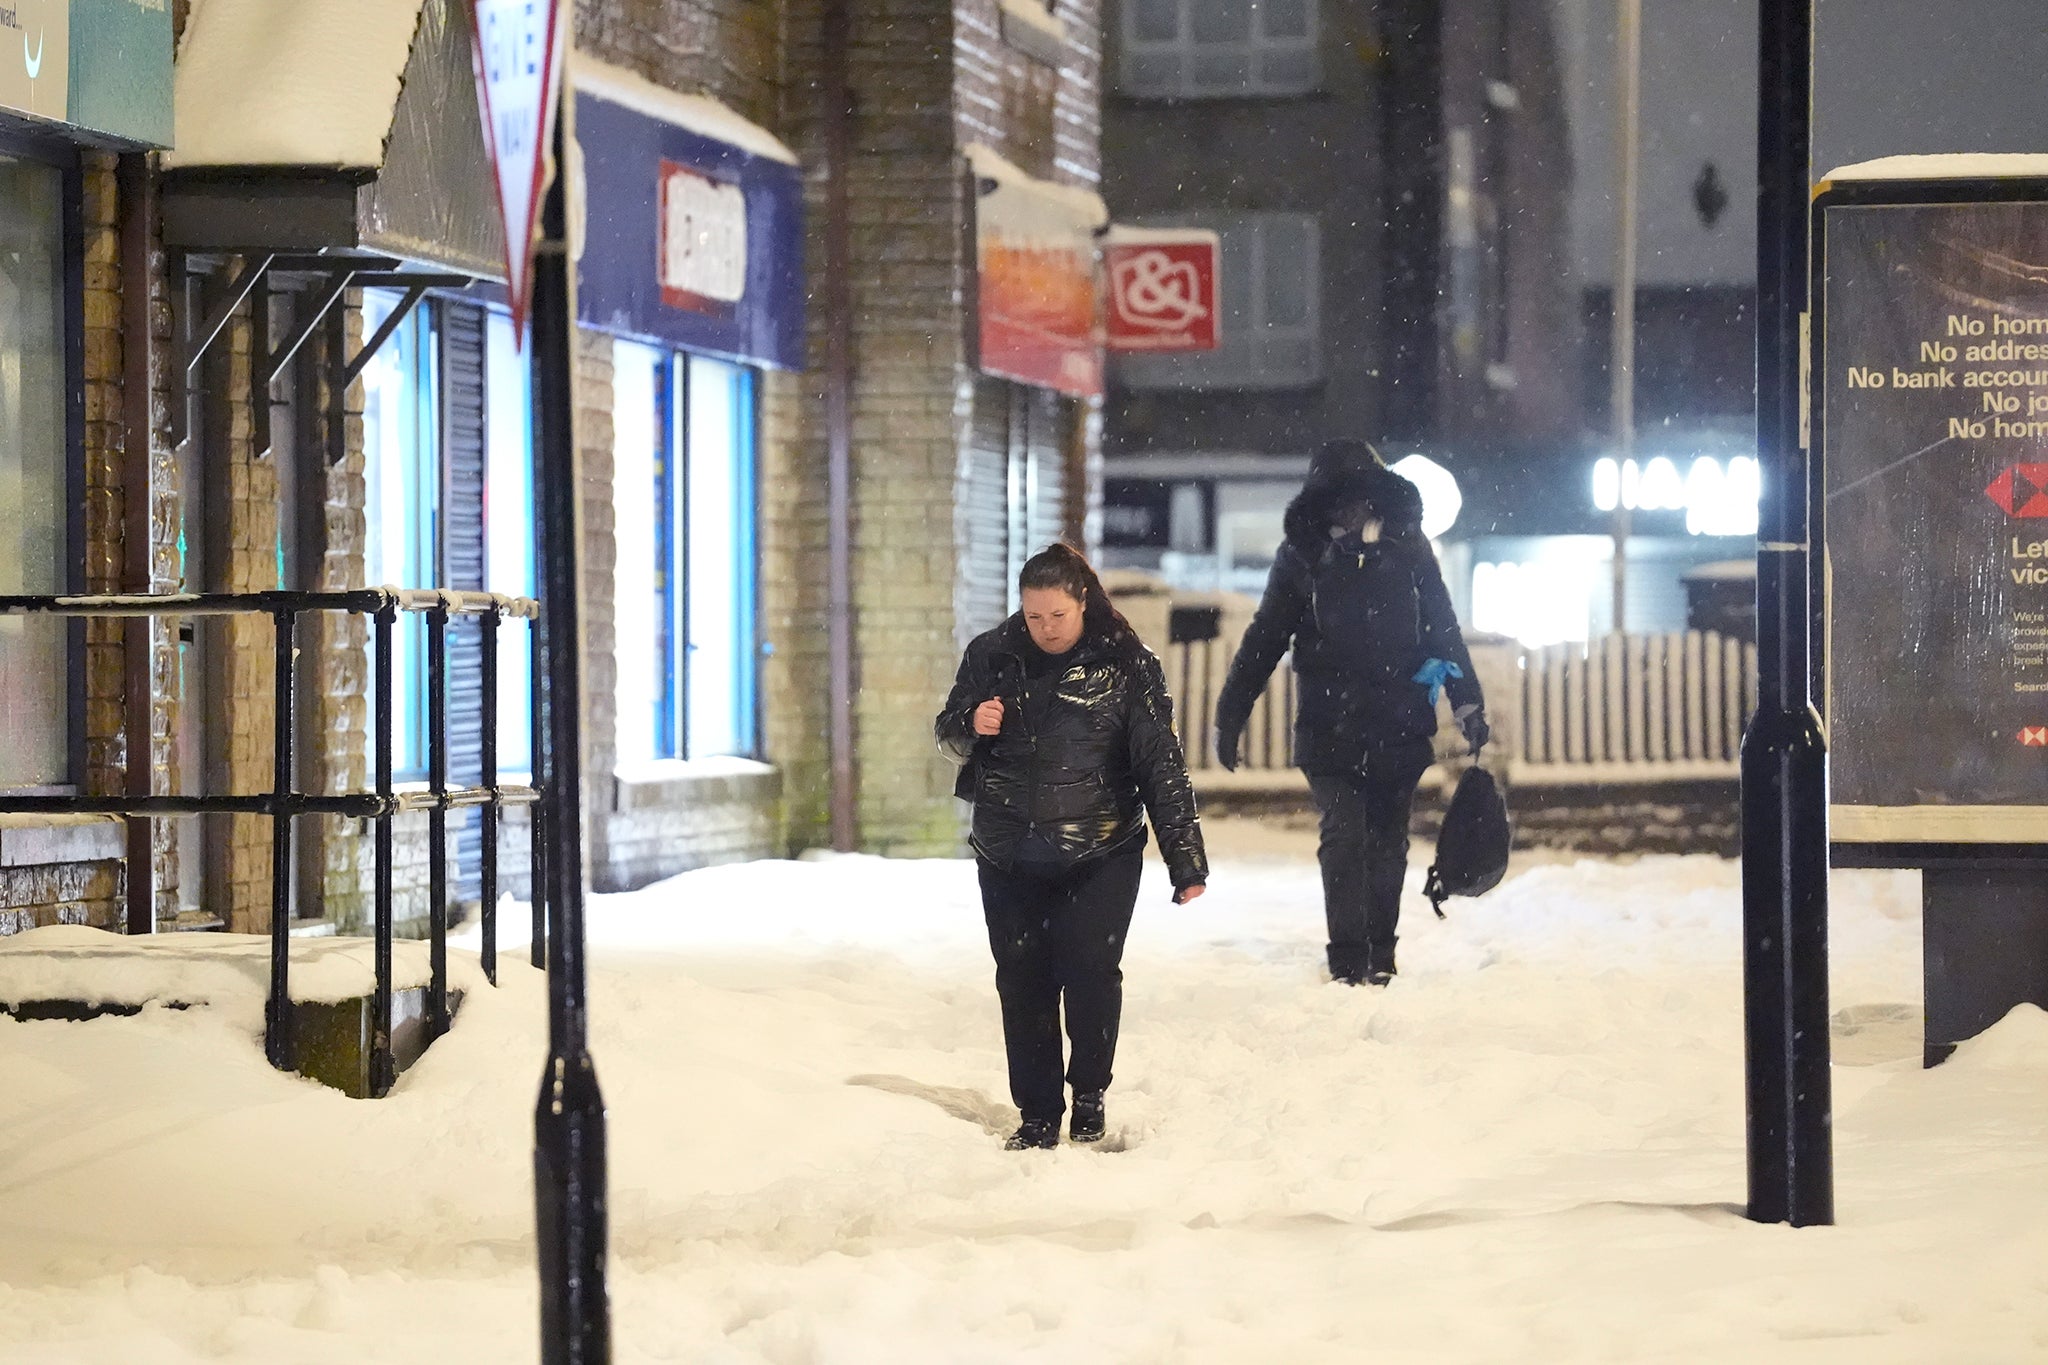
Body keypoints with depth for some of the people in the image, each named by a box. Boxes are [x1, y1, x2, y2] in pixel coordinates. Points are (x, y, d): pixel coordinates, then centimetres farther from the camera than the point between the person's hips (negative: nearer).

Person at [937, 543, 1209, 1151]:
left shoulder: (1125, 665, -4)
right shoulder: (991, 656, 3)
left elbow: (1161, 763, -5)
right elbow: (948, 734, 16)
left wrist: (1186, 860, -9)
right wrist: (972, 726, -10)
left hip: (1100, 854, -3)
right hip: (1009, 856, 3)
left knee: (1091, 971, -13)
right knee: (1023, 982, 3)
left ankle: (1089, 1096, 8)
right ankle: (1037, 1116, 14)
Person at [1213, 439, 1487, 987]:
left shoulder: (1408, 546, 4)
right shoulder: (1303, 554, 1)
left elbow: (1443, 630, 10)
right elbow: (1265, 638, 5)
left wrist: (1469, 705, 7)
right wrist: (1230, 713, 2)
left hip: (1400, 727, 2)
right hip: (1330, 729, -2)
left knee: (1388, 842, 8)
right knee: (1344, 835, -10)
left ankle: (1380, 957, 20)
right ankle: (1348, 962, -8)